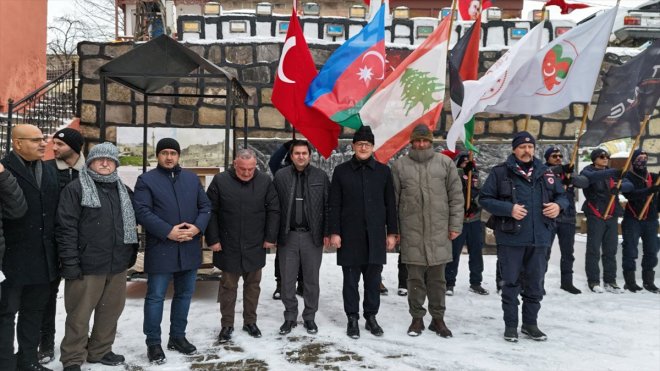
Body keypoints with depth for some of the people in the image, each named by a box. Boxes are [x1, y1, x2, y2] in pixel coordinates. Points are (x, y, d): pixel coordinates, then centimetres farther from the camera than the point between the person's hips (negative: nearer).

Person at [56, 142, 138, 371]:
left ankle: (100, 351, 30)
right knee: (79, 314, 4)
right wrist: (70, 263, -14)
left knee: (111, 310, 13)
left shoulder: (123, 190, 14)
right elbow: (66, 228, -10)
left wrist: (131, 254, 13)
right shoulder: (75, 188, -4)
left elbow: (131, 223, 20)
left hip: (117, 265, 6)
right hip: (87, 265, -5)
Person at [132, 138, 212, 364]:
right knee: (155, 297, 2)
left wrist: (197, 227, -10)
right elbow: (141, 211, -12)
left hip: (189, 249, 5)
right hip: (161, 249, -4)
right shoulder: (146, 180, -1)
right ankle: (153, 343, 16)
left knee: (185, 294, 13)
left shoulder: (192, 178, 12)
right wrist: (168, 231, -20)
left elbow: (205, 206, 9)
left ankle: (178, 337, 28)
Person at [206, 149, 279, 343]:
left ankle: (250, 321, 29)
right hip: (228, 247, -1)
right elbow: (210, 212, -4)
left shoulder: (265, 181, -4)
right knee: (228, 286, 9)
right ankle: (227, 325, 23)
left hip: (255, 247, 2)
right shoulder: (220, 181, -7)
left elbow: (273, 210, 0)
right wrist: (213, 239, -6)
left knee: (253, 285, 13)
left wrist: (270, 237, -2)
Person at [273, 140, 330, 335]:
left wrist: (327, 233, -2)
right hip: (287, 236, 1)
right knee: (287, 280, 8)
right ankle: (290, 317, 24)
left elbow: (328, 206, 2)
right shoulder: (281, 176, 1)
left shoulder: (321, 176, 0)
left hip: (312, 236, 0)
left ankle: (309, 317, 25)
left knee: (311, 279, 11)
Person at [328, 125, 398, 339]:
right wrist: (334, 232, -5)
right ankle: (352, 319, 18)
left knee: (373, 279, 9)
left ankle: (371, 317, 23)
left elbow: (390, 205, 8)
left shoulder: (383, 171, 6)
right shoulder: (341, 171, 2)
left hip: (375, 235, 1)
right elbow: (334, 205, 1)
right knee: (351, 280, 7)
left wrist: (392, 232, 5)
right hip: (350, 235, -1)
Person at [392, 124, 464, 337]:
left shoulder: (445, 163, 4)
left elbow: (456, 197, 4)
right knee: (415, 278, 7)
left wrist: (455, 225, -1)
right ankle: (417, 318, 20)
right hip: (411, 232, 0)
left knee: (437, 278, 9)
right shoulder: (400, 165, 3)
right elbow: (393, 199, 6)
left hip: (439, 232, 1)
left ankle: (438, 318, 22)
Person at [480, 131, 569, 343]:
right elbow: (485, 199, -6)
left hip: (539, 238, 4)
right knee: (511, 283, 5)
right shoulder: (500, 172, -4)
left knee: (535, 284, 13)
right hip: (511, 238, -4)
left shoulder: (544, 173, 10)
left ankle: (530, 323, 28)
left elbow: (562, 196, 18)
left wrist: (558, 205, -6)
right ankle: (511, 325, 18)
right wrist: (509, 209, -19)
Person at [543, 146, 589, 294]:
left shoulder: (569, 172, 14)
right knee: (544, 252, -1)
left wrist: (571, 178, -24)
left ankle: (567, 281, 24)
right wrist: (560, 169, -37)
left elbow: (585, 181, -3)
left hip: (568, 218, 5)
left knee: (568, 252, 12)